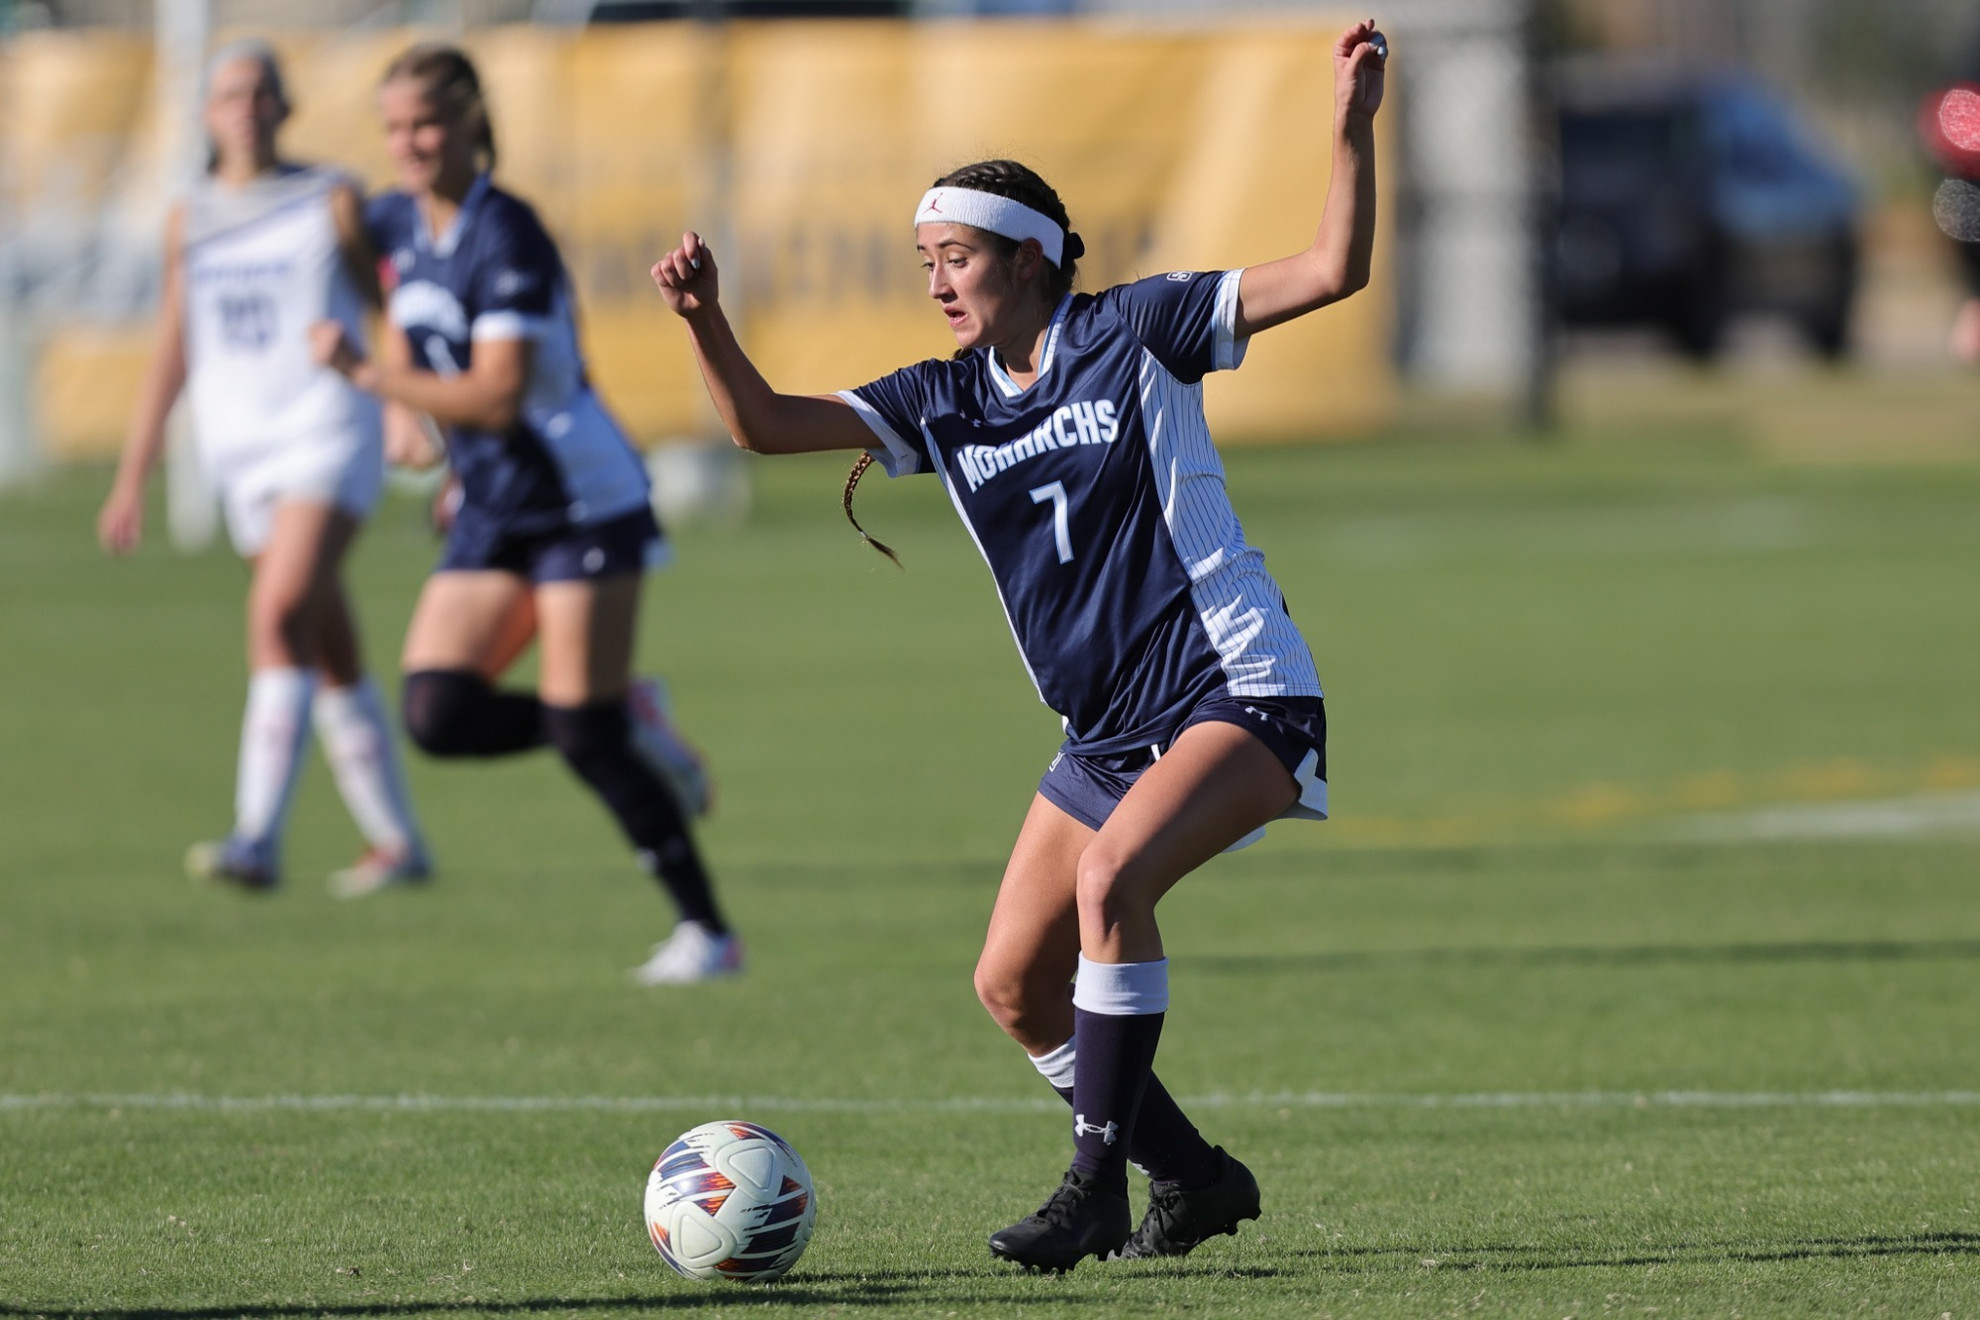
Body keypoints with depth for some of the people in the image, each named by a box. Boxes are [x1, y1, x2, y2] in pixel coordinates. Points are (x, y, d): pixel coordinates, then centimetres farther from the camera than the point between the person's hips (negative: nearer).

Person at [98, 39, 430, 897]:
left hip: (326, 433, -5)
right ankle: (396, 842, 19)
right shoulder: (190, 221, 13)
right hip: (239, 452, 5)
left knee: (280, 613, -23)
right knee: (330, 660, 8)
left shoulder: (332, 204, 1)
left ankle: (258, 840, -31)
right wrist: (131, 482, 16)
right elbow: (170, 355, 19)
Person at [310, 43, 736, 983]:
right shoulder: (398, 227, 5)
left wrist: (367, 375, -26)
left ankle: (707, 931, 1)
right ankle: (631, 725, 13)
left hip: (582, 503, -8)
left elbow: (496, 399, -26)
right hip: (491, 513, 8)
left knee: (586, 737, -10)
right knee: (438, 714, -8)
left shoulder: (504, 238, -19)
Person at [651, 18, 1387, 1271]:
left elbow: (1333, 271, -10)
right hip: (1108, 731, 7)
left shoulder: (1134, 334, -6)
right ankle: (1196, 1181, 20)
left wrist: (1353, 126, -23)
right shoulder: (945, 401, 8)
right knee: (1014, 988, 4)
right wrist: (706, 322, -17)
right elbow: (767, 423, 0)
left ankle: (1097, 1185, -26)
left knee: (1111, 874, -31)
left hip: (1241, 695, -7)